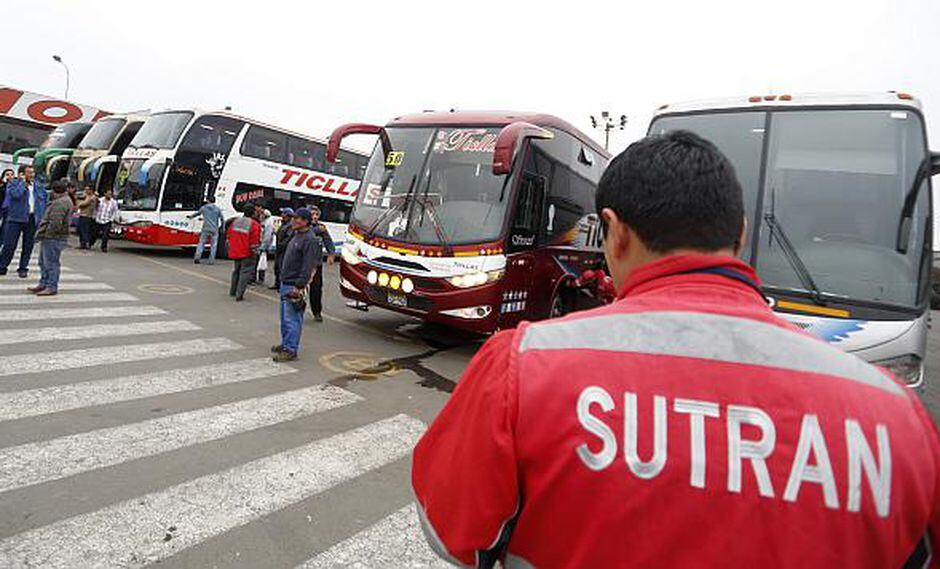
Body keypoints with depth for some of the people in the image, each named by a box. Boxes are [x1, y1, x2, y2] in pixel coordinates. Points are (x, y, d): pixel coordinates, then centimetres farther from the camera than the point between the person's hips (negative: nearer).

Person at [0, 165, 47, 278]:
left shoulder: (38, 186, 12)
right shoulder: (12, 183, -1)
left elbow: (45, 198, 23)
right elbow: (16, 194, -20)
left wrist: (41, 212, 11)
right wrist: (22, 182, -10)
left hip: (33, 219, 4)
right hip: (16, 219, -3)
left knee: (28, 246, 7)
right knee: (9, 245, -2)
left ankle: (23, 268, 16)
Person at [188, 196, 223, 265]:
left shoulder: (203, 208, 6)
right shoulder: (218, 209, 2)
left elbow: (197, 213, 22)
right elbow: (222, 219, 2)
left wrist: (190, 216, 42)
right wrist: (222, 227, 15)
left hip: (205, 229, 1)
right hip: (214, 229, -1)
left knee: (201, 243, 11)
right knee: (214, 245, 4)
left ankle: (197, 257, -2)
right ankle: (211, 261, 1)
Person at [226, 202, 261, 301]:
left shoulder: (235, 221, 7)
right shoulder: (254, 225, -14)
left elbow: (229, 236, 15)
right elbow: (255, 241, -14)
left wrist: (230, 248, 22)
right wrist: (254, 252, -3)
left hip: (235, 251, 7)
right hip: (247, 254, -7)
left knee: (236, 271, 22)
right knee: (245, 272, -1)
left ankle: (233, 291, 33)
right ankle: (239, 294, -6)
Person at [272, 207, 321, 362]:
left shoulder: (310, 240, -16)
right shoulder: (297, 236, 16)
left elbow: (308, 267, -21)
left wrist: (299, 286, -24)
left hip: (294, 286, -10)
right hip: (285, 283, 10)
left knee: (292, 319, -7)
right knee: (285, 318, 18)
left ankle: (291, 350, -1)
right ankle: (285, 344, 30)